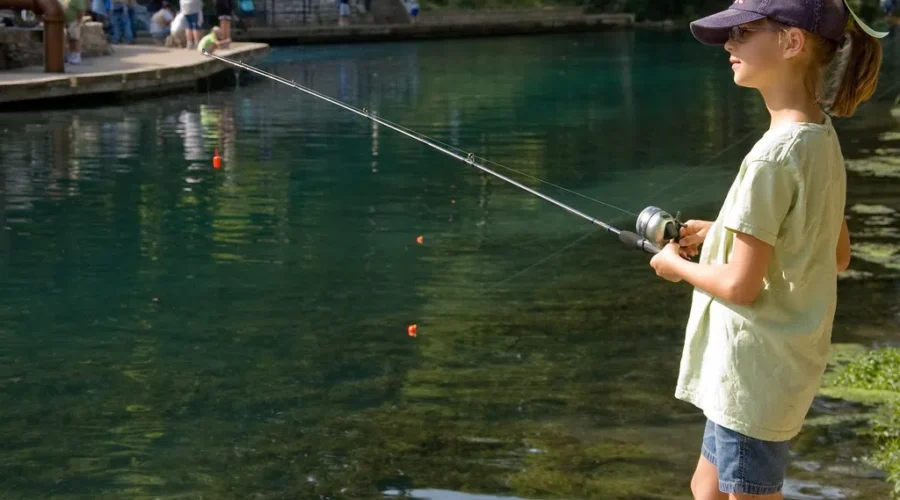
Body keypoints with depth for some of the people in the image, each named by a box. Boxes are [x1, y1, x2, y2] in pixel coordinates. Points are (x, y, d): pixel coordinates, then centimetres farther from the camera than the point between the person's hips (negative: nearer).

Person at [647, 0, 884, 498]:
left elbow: (740, 285, -23)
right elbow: (837, 254, 13)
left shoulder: (773, 157, -24)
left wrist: (677, 266, -3)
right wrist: (720, 233, 11)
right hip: (791, 359, 9)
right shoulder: (821, 139, 4)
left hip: (754, 369, -9)